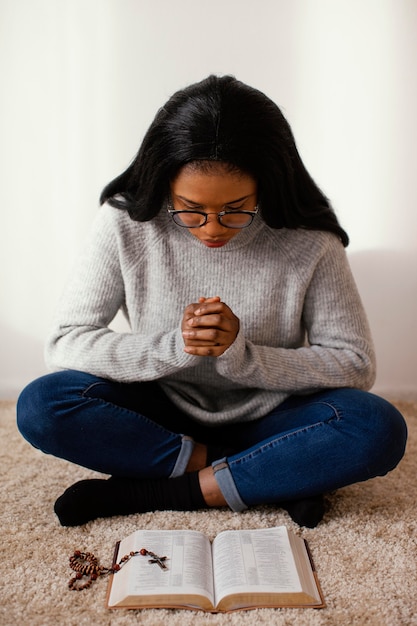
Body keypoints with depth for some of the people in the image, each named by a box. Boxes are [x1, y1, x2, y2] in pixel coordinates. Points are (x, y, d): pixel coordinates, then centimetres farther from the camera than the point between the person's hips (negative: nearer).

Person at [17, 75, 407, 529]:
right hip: (163, 417, 2)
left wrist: (242, 355, -26)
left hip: (265, 422, 0)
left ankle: (143, 493, -20)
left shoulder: (309, 240, -16)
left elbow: (355, 364, -12)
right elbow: (65, 342, -12)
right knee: (40, 407, -24)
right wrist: (174, 347, -28)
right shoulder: (126, 222, -15)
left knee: (379, 429, -27)